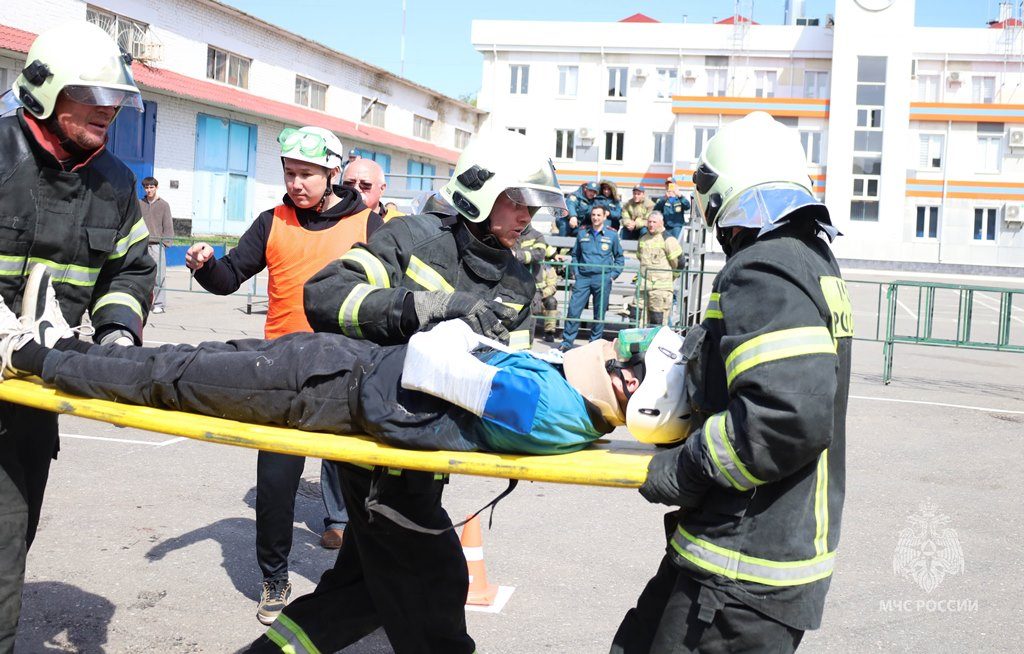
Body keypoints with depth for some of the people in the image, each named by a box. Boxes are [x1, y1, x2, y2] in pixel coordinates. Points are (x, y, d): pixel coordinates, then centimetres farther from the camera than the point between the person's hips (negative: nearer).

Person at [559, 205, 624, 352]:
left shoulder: (612, 235, 5)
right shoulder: (583, 233, 9)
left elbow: (620, 257, 12)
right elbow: (575, 254, 18)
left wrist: (613, 275, 3)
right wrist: (576, 272, 6)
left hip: (603, 279, -1)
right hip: (583, 278, 1)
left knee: (599, 314, 3)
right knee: (573, 310, -6)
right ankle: (566, 342, 0)